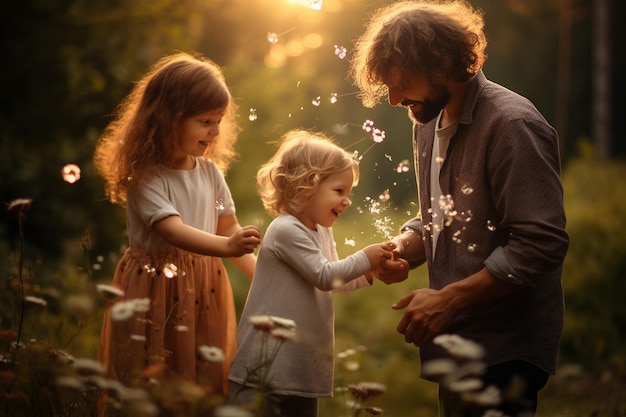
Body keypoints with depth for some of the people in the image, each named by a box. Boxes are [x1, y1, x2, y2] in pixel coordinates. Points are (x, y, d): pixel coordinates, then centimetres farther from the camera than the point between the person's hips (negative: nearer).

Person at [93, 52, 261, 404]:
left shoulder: (210, 172, 6)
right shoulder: (146, 177, -15)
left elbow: (228, 228, 14)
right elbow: (172, 230, -28)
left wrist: (259, 270, 3)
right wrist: (226, 246, -42)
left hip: (205, 291, 6)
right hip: (156, 291, -6)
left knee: (208, 380, 9)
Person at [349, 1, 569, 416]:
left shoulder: (512, 124, -16)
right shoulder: (429, 125, 12)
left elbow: (542, 243, -21)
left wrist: (448, 299, -19)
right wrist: (403, 249, -1)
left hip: (502, 351, -8)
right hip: (456, 344, 8)